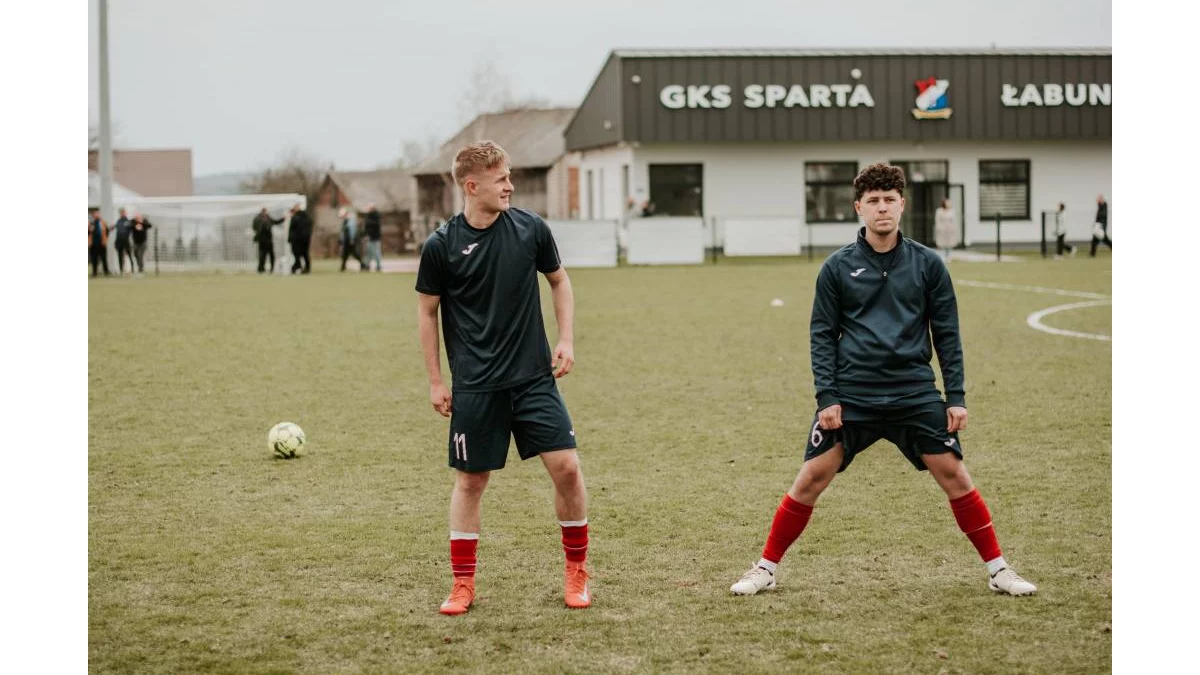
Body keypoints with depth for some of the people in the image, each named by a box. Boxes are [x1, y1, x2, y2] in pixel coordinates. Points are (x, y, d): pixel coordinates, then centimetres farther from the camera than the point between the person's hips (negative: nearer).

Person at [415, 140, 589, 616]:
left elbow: (559, 280, 14)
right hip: (475, 387, -2)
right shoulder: (441, 245, -8)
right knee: (470, 481, 4)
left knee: (566, 467, -6)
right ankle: (463, 585, 17)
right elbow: (427, 311, 3)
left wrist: (566, 340, 4)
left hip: (534, 377, 2)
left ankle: (576, 573, 12)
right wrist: (435, 381, 4)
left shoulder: (530, 228, -2)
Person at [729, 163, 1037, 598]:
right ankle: (765, 569, 11)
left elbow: (947, 334, 7)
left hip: (916, 394, 1)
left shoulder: (927, 265, 4)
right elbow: (822, 334, 4)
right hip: (851, 396, 0)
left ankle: (998, 570, 12)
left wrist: (956, 397, 1)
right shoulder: (837, 268, 2)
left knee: (953, 475, -2)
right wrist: (827, 397, -5)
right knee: (811, 478, -3)